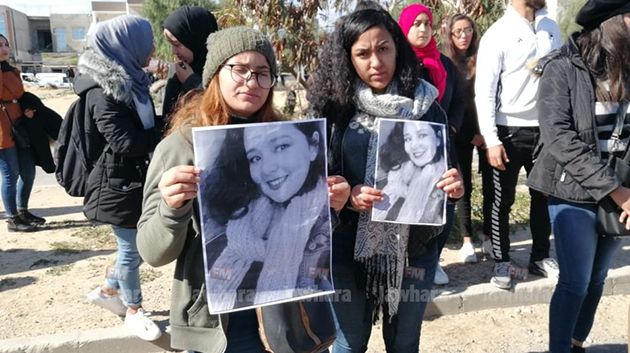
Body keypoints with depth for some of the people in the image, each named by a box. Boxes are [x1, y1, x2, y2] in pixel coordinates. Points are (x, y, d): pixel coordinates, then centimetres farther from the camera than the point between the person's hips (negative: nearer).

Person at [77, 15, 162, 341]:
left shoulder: (128, 80, 9)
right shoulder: (104, 92, -20)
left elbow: (146, 127, 14)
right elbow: (126, 142, -24)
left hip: (137, 178, 9)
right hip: (118, 183, -8)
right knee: (131, 248, 6)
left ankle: (108, 290, 38)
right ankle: (133, 310, 27)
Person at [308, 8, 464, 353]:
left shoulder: (426, 107, -2)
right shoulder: (334, 108, -6)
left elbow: (446, 172, 3)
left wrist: (454, 187, -18)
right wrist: (347, 196, -22)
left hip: (414, 247, 1)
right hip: (349, 247, -1)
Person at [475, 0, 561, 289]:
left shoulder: (551, 28, 8)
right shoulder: (498, 33, -8)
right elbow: (484, 91, -11)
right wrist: (491, 140, -16)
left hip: (546, 129, 6)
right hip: (510, 131, -5)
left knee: (544, 196, 14)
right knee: (502, 201, 5)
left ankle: (540, 257, 30)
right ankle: (502, 262, 20)